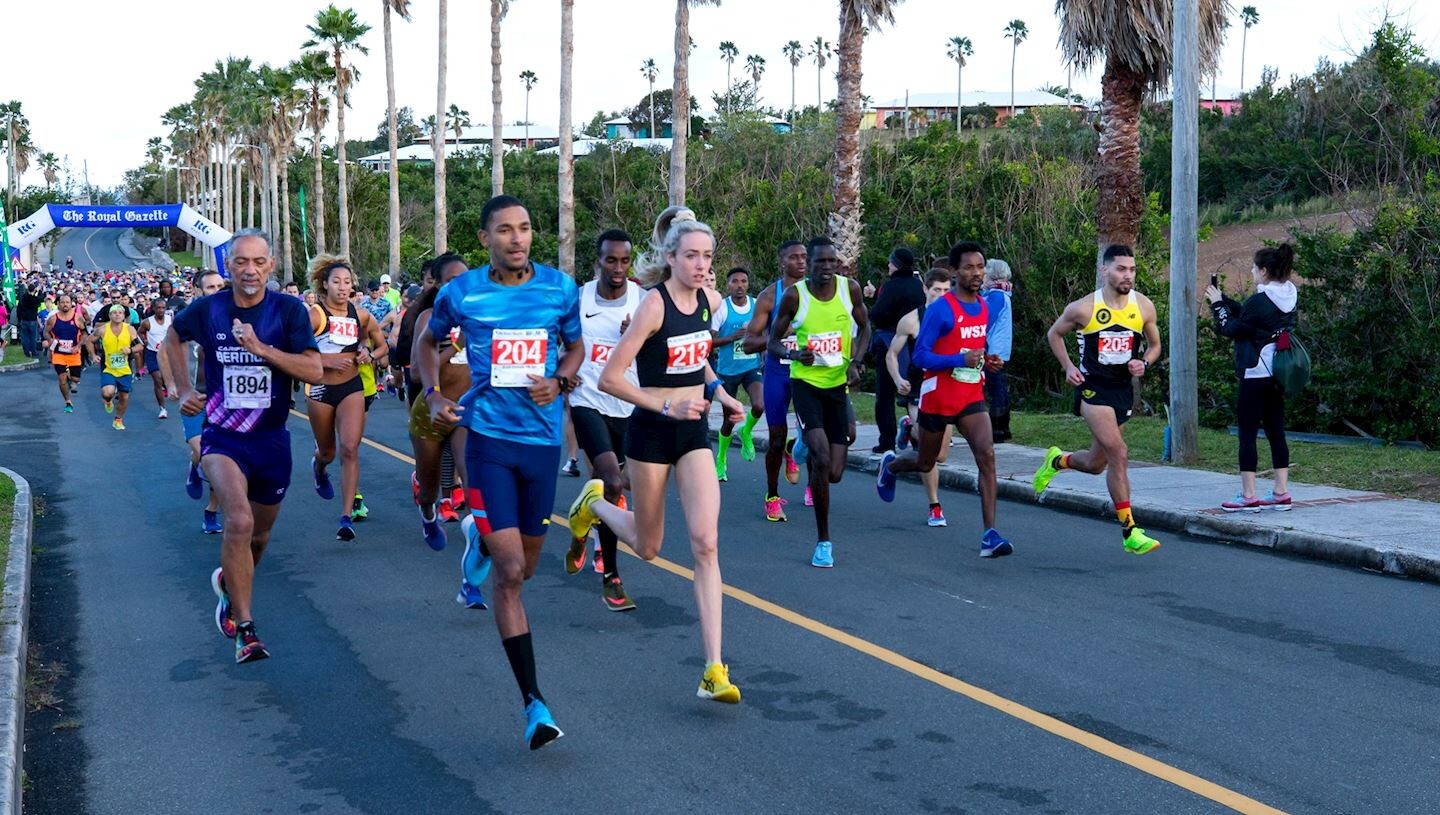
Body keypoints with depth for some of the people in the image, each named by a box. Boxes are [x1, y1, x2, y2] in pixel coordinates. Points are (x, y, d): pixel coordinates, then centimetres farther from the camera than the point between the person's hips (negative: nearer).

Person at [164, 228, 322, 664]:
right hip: (222, 436, -2)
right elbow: (173, 338, 17)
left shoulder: (288, 310, -8)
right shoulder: (207, 309, -5)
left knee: (259, 534, 18)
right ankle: (245, 628, -18)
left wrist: (262, 348, -25)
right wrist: (184, 390, 9)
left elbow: (315, 370, -16)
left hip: (271, 439, 2)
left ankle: (230, 581, 51)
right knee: (239, 521, -26)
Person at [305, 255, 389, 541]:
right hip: (321, 390, -1)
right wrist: (327, 360, -21)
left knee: (350, 449, -14)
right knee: (327, 451, 16)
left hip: (352, 388, 1)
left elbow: (382, 346, 15)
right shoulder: (315, 315, -10)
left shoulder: (360, 315, 2)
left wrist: (369, 355, -5)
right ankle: (319, 467, 56)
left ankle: (347, 516, -13)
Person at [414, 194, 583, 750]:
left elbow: (575, 346, 17)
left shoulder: (560, 288, 2)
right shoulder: (461, 293, -2)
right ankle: (533, 702, -7)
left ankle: (481, 541, 54)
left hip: (543, 439, 3)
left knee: (523, 566, 16)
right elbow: (427, 342, 17)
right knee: (510, 573, -12)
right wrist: (433, 395, 0)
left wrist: (560, 381, -4)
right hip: (489, 438, -3)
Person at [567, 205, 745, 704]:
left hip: (695, 432, 4)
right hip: (652, 433, -4)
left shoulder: (711, 301, 2)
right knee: (648, 547, 12)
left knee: (706, 543, -10)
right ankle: (594, 503, 46)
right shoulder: (653, 306, -18)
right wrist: (668, 407, -23)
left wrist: (718, 391, 8)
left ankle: (714, 671, -12)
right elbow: (610, 378, -19)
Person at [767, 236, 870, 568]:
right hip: (806, 382, -3)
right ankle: (823, 540, -5)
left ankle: (807, 445, 38)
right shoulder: (794, 295, -10)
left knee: (835, 474, 0)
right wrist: (794, 354, -22)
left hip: (838, 383, 3)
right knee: (822, 460, -20)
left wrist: (856, 362, -4)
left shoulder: (850, 288, -3)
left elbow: (864, 327, 12)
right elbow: (773, 341, -1)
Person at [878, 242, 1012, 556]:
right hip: (938, 398, -4)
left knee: (986, 455, -16)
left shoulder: (985, 308, 6)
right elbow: (920, 356, -17)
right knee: (925, 462, 14)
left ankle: (990, 534, -18)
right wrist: (961, 360, -28)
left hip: (972, 398, 4)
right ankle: (890, 465, 51)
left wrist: (988, 362, 1)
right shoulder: (940, 309, -15)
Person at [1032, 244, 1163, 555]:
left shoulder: (1144, 307, 0)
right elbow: (1054, 334, 9)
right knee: (1118, 453, -19)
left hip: (1123, 389, 5)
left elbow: (1155, 345, 15)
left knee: (1096, 464, 13)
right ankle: (1130, 532, -15)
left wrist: (1144, 363, -6)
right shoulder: (1083, 308, -9)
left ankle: (1056, 460, 47)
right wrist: (1068, 367, -3)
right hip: (1092, 388, -5)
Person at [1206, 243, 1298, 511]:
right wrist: (1223, 298, 15)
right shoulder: (1287, 298, 9)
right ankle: (1281, 493, 11)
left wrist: (1217, 304, 5)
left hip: (1256, 374, -8)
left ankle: (1248, 496, -2)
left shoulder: (1259, 301, -18)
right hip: (1277, 374, 9)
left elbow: (1231, 328, -8)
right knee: (1276, 432, 10)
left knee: (1247, 433, -2)